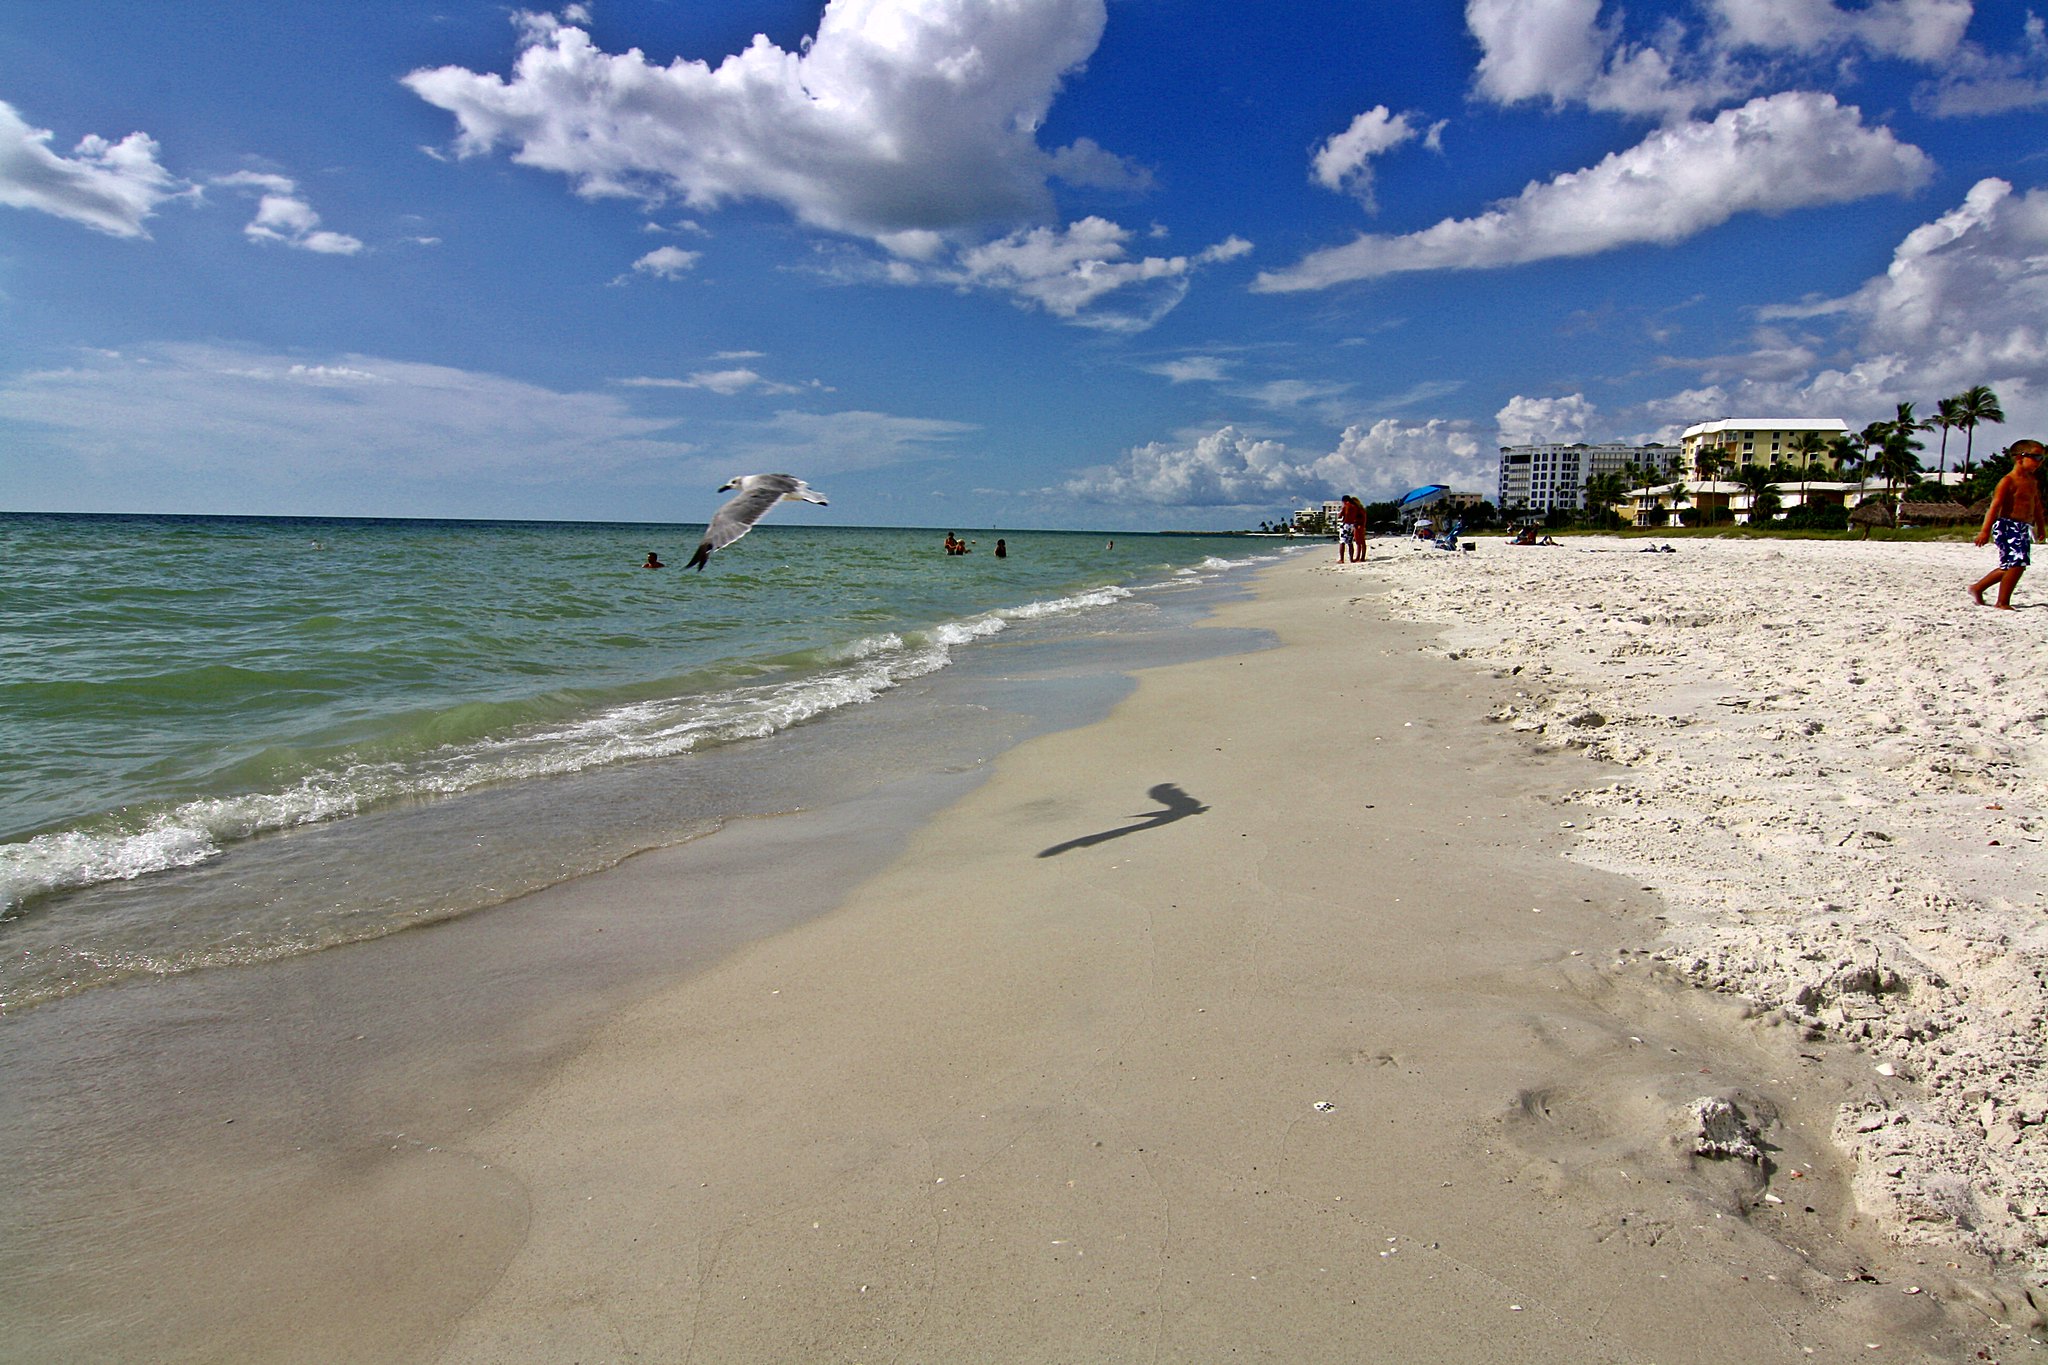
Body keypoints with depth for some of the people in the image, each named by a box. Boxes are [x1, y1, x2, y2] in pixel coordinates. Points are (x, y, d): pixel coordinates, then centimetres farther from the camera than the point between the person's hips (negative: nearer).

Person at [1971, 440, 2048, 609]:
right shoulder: (2008, 481, -10)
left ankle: (1977, 587, 26)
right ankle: (2002, 602, -8)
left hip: (2024, 529, 9)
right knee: (2018, 563, -15)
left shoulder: (2033, 481, 16)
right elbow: (1995, 505, -17)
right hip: (2007, 526, -9)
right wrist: (1986, 530, -24)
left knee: (2009, 566, 12)